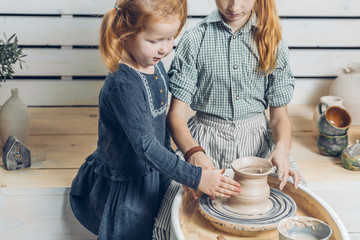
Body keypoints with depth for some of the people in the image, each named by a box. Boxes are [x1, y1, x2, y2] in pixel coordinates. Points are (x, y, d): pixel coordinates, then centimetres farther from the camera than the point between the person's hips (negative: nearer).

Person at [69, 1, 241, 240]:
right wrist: (196, 178, -34)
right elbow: (146, 146, -33)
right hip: (126, 184, -8)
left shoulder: (156, 66, -1)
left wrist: (171, 164, 15)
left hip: (155, 174, 8)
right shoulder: (122, 85, -30)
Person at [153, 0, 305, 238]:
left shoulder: (272, 40, 3)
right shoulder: (195, 39, -3)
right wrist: (194, 153, -27)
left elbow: (280, 115, 5)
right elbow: (176, 113, -6)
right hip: (206, 139, -2)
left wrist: (282, 147, -19)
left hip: (257, 138, 2)